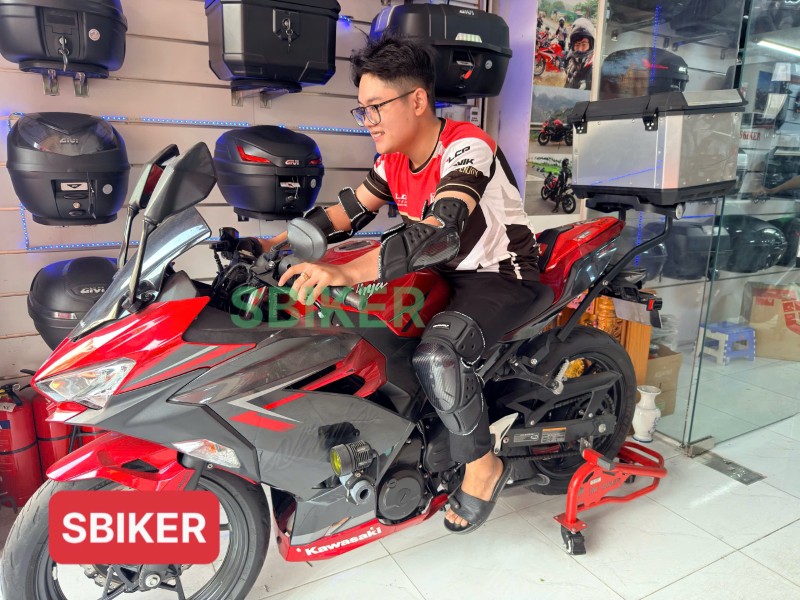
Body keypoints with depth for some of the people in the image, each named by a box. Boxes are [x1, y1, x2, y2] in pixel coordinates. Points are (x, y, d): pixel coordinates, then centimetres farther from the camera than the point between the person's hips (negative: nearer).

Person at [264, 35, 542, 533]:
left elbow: (442, 231, -41)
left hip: (503, 278, -8)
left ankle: (484, 465, -10)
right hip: (445, 275, 9)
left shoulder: (466, 146, -25)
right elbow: (348, 213, 5)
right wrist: (276, 243, -6)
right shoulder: (395, 159, 2)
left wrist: (347, 272, -50)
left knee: (436, 353, -34)